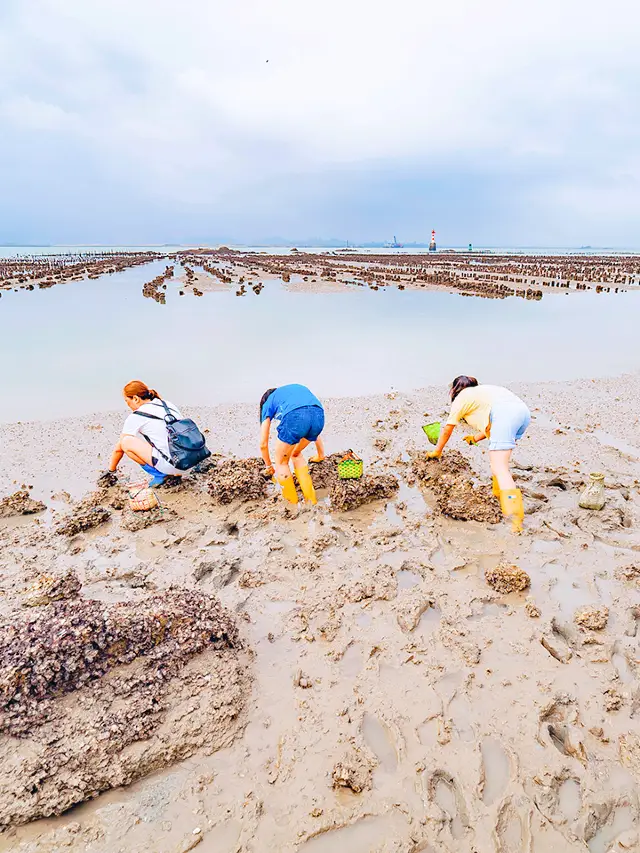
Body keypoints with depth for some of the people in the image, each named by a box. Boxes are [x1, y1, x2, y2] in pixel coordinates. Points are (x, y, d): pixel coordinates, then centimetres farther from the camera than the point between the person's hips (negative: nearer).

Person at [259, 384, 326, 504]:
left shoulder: (268, 404, 32)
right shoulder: (297, 389, 43)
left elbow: (263, 444, 33)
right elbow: (314, 430, 48)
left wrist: (269, 466, 50)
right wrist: (321, 455, 58)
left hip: (295, 417, -5)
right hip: (319, 415, 5)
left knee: (281, 462, 22)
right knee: (296, 453, 31)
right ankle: (311, 500, 32)